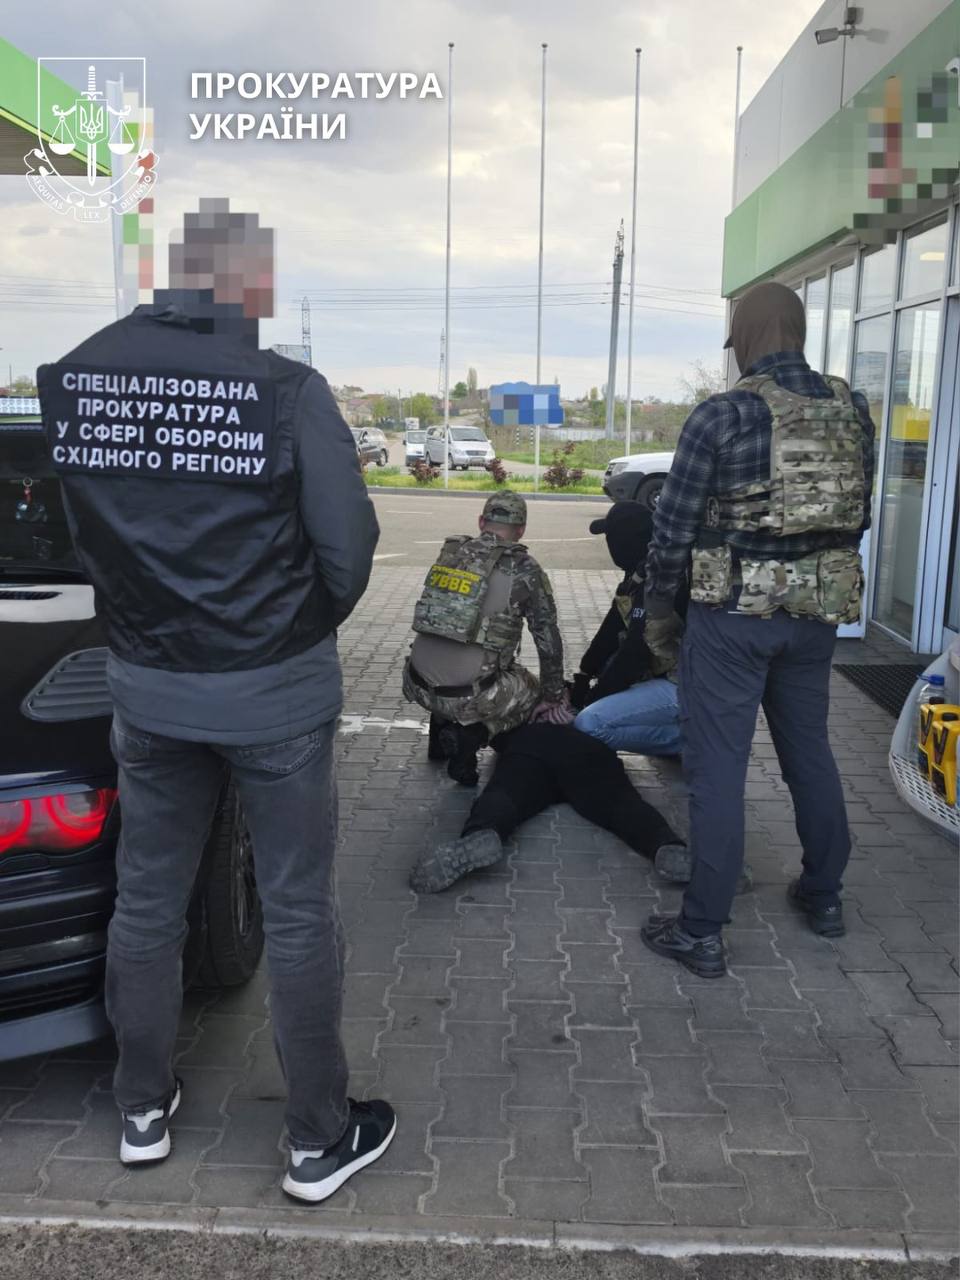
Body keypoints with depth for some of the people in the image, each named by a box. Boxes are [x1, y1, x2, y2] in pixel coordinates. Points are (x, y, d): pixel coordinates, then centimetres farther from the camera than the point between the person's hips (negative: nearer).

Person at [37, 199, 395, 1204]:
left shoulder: (71, 375, -4)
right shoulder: (287, 389, -17)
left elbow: (78, 528, 4)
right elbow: (346, 553, -13)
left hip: (145, 685, 4)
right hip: (275, 690, -4)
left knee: (145, 898, 19)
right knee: (297, 913, 9)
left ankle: (143, 1110, 38)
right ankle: (319, 1140, 25)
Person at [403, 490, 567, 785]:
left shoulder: (451, 551, 11)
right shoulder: (523, 568, -3)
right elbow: (549, 639, 0)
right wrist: (554, 697, 13)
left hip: (418, 684, 6)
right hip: (466, 695, -6)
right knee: (533, 692, 19)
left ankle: (440, 738, 26)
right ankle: (464, 756, 2)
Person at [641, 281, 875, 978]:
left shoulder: (723, 415, -13)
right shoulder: (853, 410, 3)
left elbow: (673, 527, -10)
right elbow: (859, 516, 10)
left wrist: (660, 609, 3)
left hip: (733, 614, -5)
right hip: (818, 613, 6)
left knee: (718, 766, 1)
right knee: (810, 749, 20)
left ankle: (701, 932, 9)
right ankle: (824, 895, 35)